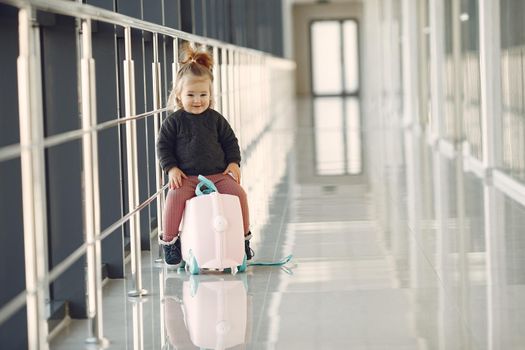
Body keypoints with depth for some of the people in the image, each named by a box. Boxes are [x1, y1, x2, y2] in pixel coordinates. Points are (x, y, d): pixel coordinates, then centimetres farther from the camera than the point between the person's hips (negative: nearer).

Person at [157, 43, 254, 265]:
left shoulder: (216, 119, 7)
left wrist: (234, 163, 0)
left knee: (239, 193, -18)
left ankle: (244, 237, 2)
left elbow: (230, 142, 14)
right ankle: (169, 240, -12)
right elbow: (163, 146, 2)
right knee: (175, 197, -30)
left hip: (218, 174, 2)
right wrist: (171, 168, -11)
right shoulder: (174, 121, 0)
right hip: (186, 177, -2)